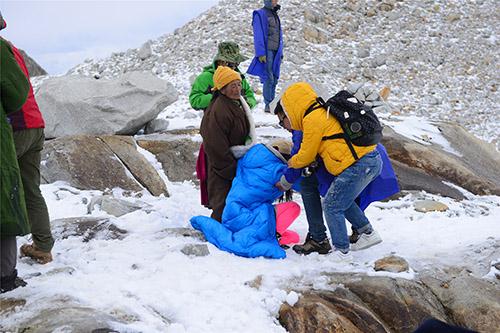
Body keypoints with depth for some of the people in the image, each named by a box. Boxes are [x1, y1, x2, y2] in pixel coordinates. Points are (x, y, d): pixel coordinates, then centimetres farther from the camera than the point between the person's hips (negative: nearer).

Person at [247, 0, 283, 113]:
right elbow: (258, 35, -10)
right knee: (268, 78, -10)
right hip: (267, 51, -7)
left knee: (274, 79, 7)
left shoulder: (275, 15, 19)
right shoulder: (260, 14, -5)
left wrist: (281, 53, 19)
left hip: (276, 52, 7)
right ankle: (267, 105, -6)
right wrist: (261, 53, -16)